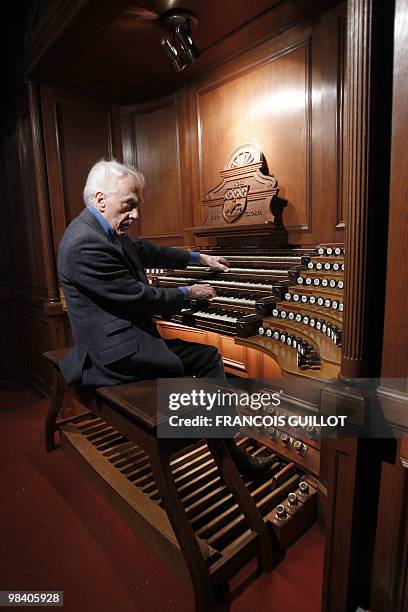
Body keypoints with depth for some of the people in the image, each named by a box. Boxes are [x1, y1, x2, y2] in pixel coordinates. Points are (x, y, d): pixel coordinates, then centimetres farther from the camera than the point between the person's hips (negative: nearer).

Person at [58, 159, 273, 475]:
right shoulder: (85, 243, -22)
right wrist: (189, 293, -6)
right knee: (208, 357, -8)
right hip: (117, 351, -10)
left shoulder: (104, 231, 8)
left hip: (126, 334, 10)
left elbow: (146, 251, 22)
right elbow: (140, 297, -21)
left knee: (210, 355, 10)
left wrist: (199, 257, 27)